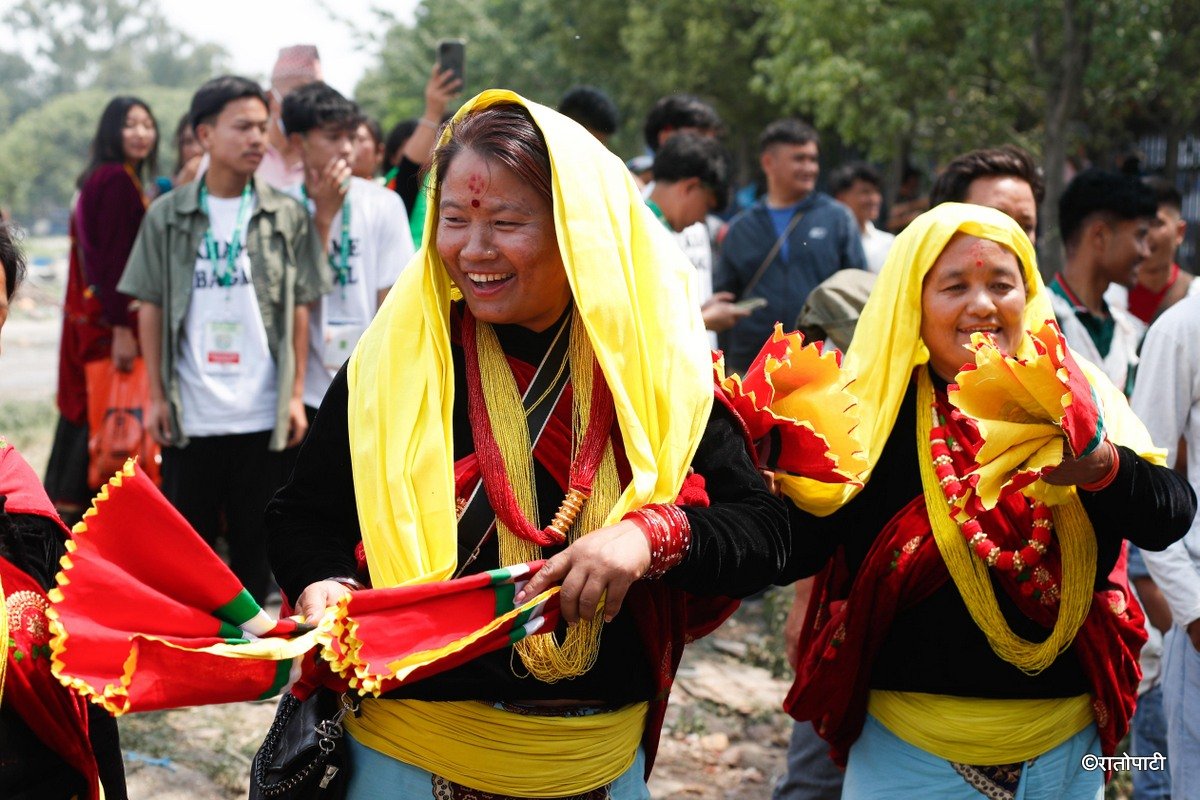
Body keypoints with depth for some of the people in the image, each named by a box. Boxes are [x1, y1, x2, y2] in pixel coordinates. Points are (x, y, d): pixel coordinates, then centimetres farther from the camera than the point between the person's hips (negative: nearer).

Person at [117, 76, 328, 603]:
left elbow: (300, 309, 4)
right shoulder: (168, 217, 2)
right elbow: (151, 308, 5)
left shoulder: (286, 217, 3)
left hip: (263, 413, 0)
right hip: (190, 413, 0)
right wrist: (156, 396, 1)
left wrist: (296, 395, -1)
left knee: (255, 539, 7)